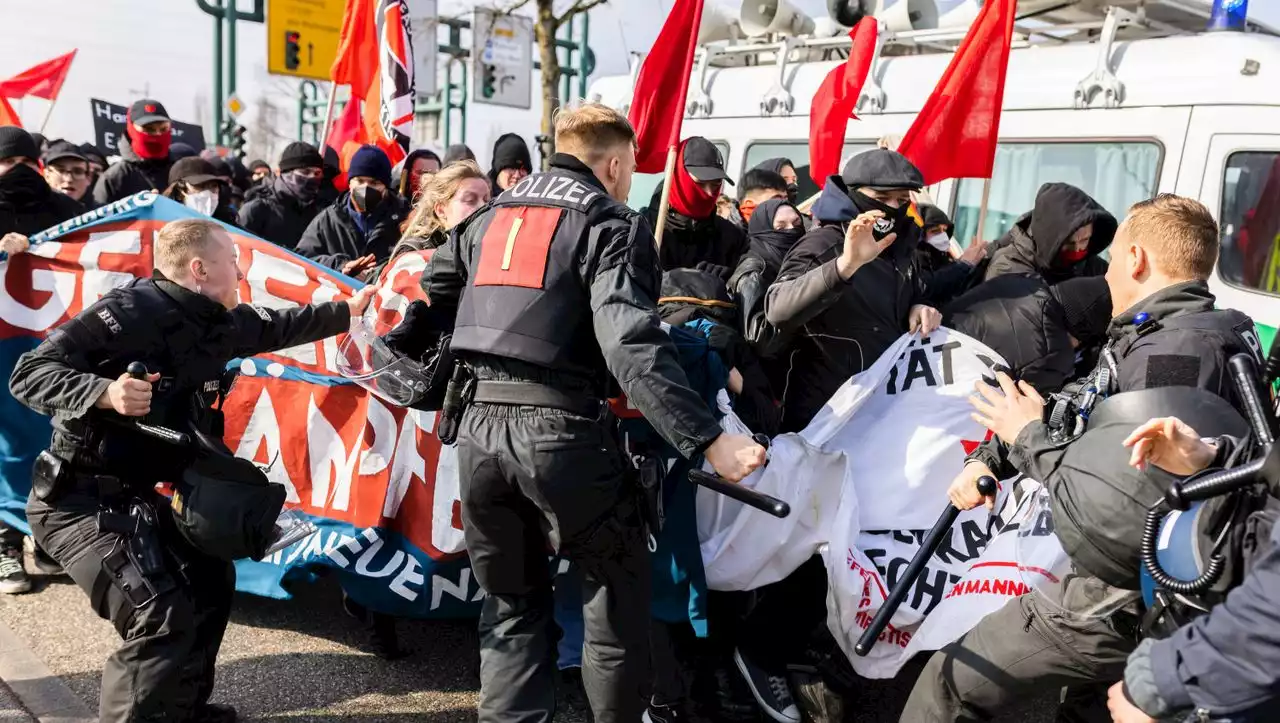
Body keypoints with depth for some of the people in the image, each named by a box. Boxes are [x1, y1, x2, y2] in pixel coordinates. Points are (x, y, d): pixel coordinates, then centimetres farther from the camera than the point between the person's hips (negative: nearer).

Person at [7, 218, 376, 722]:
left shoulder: (221, 322, 3)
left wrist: (345, 311, 28)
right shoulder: (129, 311, -22)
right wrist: (104, 392, -41)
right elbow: (29, 373, -24)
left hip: (135, 496, 10)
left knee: (211, 580, 19)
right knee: (164, 614, -20)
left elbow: (278, 328, 23)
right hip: (78, 498, -9)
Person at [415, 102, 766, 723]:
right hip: (560, 431, -6)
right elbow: (631, 344, -18)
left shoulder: (490, 217, 18)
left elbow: (427, 297, 23)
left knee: (511, 605, 19)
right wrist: (708, 440, -23)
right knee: (617, 596, 13)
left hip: (481, 424, 6)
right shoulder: (611, 224, -2)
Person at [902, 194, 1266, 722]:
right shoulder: (1208, 335, 8)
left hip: (1113, 604, -10)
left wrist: (1029, 435, -16)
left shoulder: (1168, 356, -27)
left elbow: (1108, 516, -30)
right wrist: (990, 458, 5)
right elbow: (1079, 408, 14)